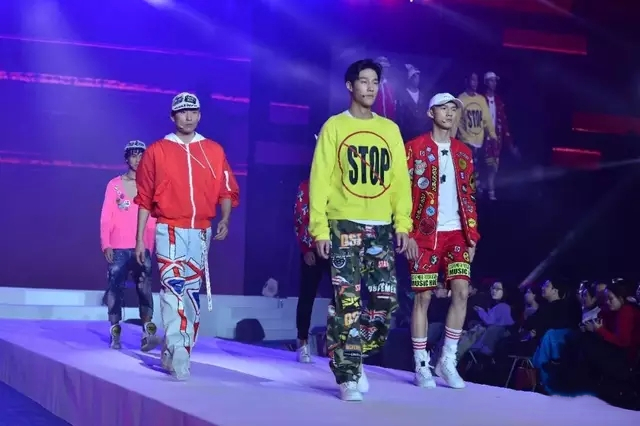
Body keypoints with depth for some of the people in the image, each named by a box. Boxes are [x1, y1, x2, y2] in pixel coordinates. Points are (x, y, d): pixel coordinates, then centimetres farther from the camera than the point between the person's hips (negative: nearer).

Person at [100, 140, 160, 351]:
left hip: (141, 248, 0)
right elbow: (106, 218, 2)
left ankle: (147, 335, -19)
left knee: (145, 288, -11)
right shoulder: (114, 184, 4)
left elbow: (152, 221, 8)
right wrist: (106, 245, -7)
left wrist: (149, 248, 5)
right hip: (118, 249, 0)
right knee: (115, 290, 0)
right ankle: (115, 335, 4)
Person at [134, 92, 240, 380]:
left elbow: (227, 191, 7)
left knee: (192, 292, 8)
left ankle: (172, 351, 20)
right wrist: (139, 239, 1)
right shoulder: (157, 151, 3)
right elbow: (144, 199, 4)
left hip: (201, 232, 3)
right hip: (170, 230, -3)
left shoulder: (214, 151, 8)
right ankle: (179, 351, -27)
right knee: (173, 287, -18)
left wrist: (225, 219, -13)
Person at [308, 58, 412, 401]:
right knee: (347, 302, -8)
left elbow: (400, 178, 11)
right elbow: (320, 179, -1)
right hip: (345, 225, -3)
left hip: (382, 227, 4)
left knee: (386, 300, 0)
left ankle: (355, 358, 19)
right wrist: (319, 227, -8)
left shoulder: (390, 129, 13)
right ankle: (347, 374, -2)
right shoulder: (334, 126, 3)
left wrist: (403, 222, 2)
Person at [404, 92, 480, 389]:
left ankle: (447, 361, 4)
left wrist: (472, 236, 8)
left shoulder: (463, 153, 13)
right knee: (423, 296, -2)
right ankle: (422, 365, 6)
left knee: (461, 291, -7)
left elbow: (469, 197, 15)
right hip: (425, 234, -4)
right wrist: (407, 234, -13)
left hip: (456, 233, 4)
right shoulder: (415, 148, -1)